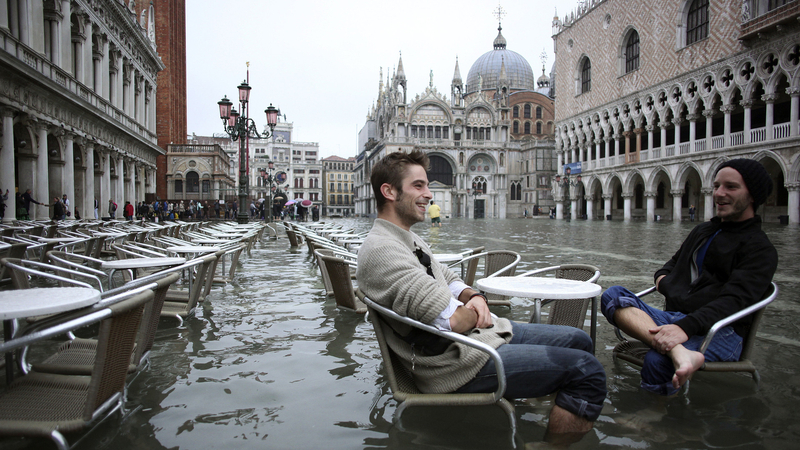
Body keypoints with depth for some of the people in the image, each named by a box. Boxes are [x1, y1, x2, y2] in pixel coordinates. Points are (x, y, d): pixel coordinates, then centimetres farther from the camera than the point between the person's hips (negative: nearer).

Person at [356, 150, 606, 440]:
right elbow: (452, 321, -27)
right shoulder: (381, 251, -22)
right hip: (455, 363, -10)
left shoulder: (408, 239, 13)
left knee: (578, 341, 15)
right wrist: (473, 313, -4)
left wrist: (474, 297, -4)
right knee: (586, 370, -13)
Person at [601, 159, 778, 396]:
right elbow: (675, 262, 41)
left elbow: (734, 300, -14)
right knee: (613, 295, -25)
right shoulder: (702, 230, 27)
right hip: (673, 319, 7)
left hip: (720, 330, -7)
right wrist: (662, 276, 13)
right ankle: (679, 353, -44)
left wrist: (686, 327, -31)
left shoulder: (761, 249, 2)